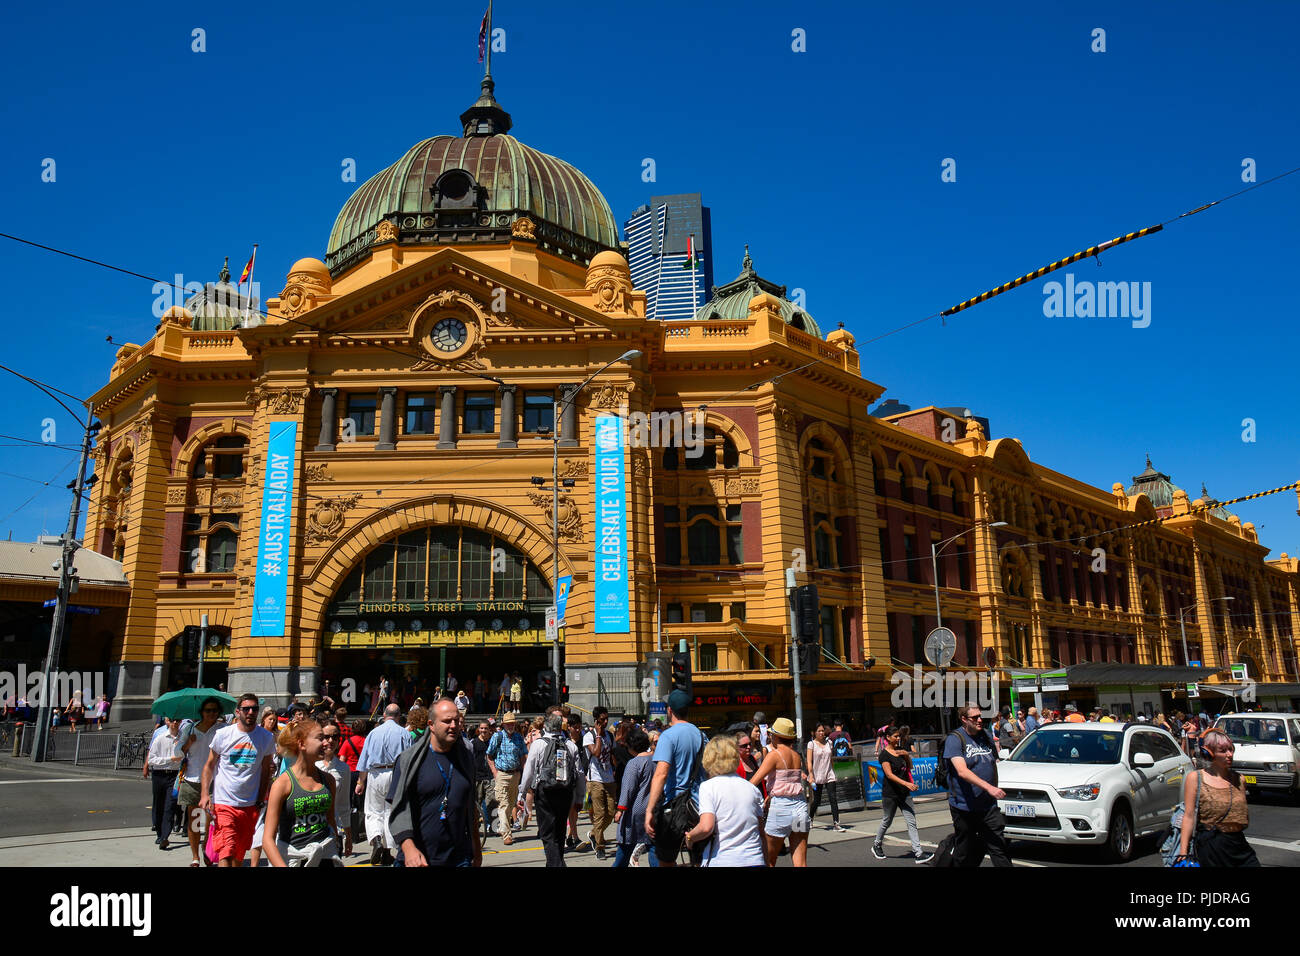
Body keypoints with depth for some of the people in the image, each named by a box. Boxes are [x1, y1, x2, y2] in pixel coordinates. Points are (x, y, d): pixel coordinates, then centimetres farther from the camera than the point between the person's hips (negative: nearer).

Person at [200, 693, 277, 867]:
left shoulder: (267, 737, 2)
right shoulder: (222, 735, -2)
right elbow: (209, 766, 6)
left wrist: (261, 799, 5)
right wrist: (205, 794, -5)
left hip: (250, 806, 2)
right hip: (223, 803, -2)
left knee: (240, 853, 12)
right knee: (225, 852, -13)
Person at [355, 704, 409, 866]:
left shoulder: (374, 733, 4)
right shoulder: (404, 734, -1)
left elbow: (364, 760, 6)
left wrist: (360, 783, 13)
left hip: (375, 775, 0)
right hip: (397, 775, 0)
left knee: (373, 812, 10)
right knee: (391, 812, 8)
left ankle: (376, 840, -14)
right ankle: (387, 852, 9)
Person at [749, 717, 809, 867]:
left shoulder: (774, 754, -8)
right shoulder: (797, 755, 11)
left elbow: (754, 781, -12)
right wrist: (768, 799, 24)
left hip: (780, 809, -6)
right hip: (801, 807, 6)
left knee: (768, 861, 9)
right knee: (800, 863, 6)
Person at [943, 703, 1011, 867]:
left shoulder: (986, 737, 11)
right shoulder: (954, 739, -9)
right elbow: (962, 771, -22)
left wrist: (995, 791, 18)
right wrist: (989, 787, -32)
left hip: (989, 807, 5)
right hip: (964, 807, -5)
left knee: (999, 848, -2)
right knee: (964, 853, 6)